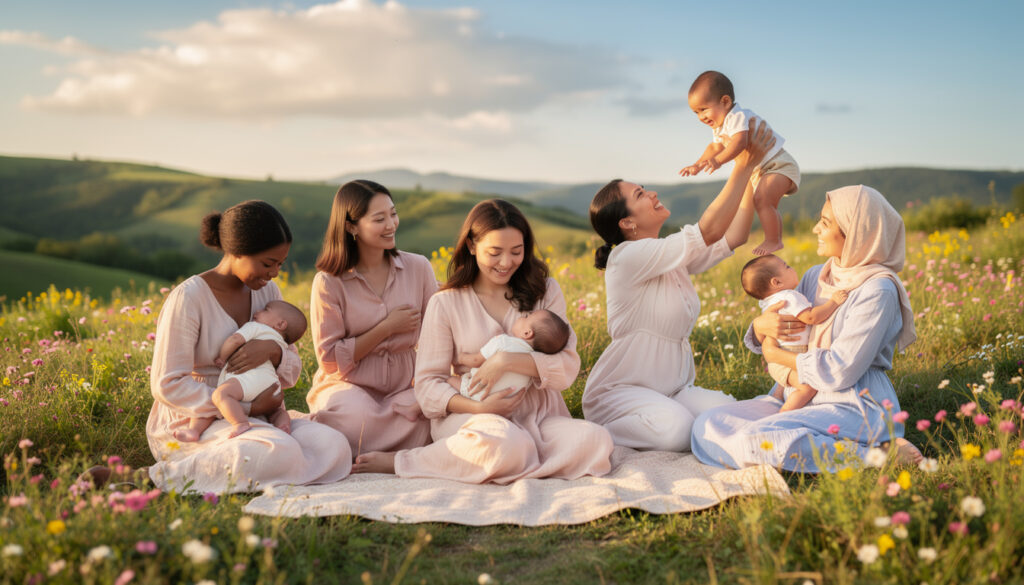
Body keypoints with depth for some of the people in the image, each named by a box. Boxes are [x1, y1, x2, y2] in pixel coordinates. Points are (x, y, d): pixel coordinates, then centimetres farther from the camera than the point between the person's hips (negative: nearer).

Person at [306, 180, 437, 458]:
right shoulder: (329, 282, -7)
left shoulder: (418, 268, 2)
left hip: (403, 388, 3)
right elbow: (331, 361, -8)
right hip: (347, 386, -3)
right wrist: (386, 328, -12)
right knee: (358, 418, -39)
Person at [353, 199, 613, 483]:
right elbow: (428, 383, 1)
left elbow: (568, 367, 0)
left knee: (595, 440, -30)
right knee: (505, 443, -40)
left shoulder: (545, 292, 9)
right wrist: (477, 407, -18)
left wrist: (508, 360, -16)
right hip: (470, 417, -4)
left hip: (538, 417, 4)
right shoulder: (445, 304, 5)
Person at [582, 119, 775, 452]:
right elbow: (708, 232, -23)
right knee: (677, 430, -34)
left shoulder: (675, 256, 8)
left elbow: (734, 236, 6)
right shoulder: (629, 258, -18)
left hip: (671, 390, 7)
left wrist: (750, 168, 1)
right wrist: (744, 165, -21)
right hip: (619, 392, -6)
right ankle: (600, 430, -7)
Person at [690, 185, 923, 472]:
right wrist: (762, 325, -9)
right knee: (708, 426, -12)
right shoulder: (816, 277, 12)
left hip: (857, 408, -8)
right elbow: (763, 341, 16)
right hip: (804, 399, 8)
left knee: (756, 440, -33)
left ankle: (876, 456, -18)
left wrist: (777, 355, -5)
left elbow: (840, 371, -19)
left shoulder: (878, 290, -12)